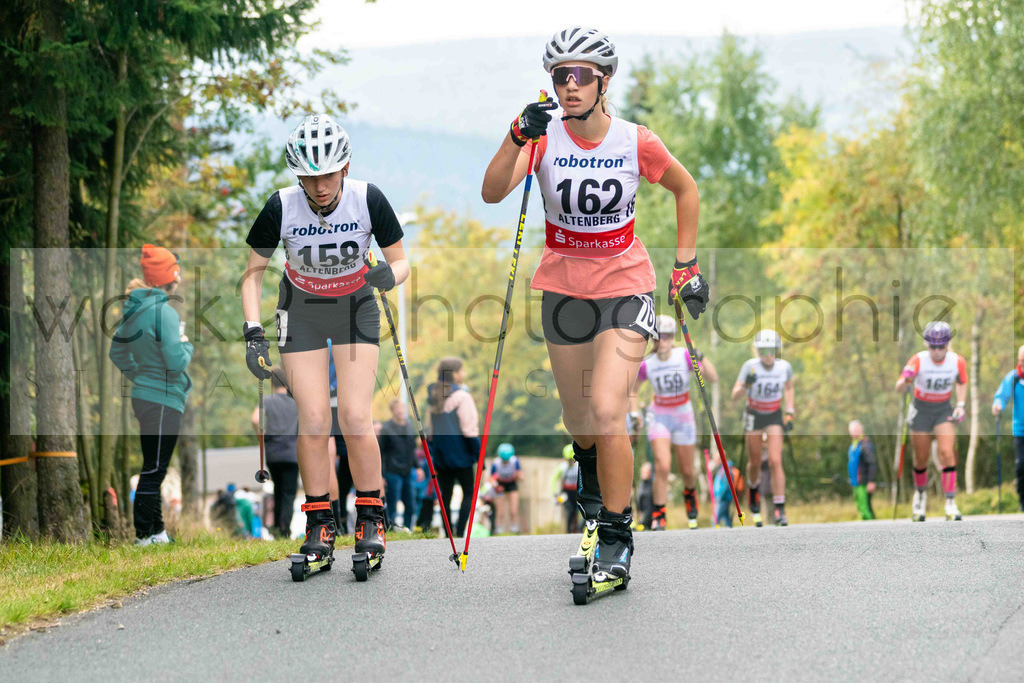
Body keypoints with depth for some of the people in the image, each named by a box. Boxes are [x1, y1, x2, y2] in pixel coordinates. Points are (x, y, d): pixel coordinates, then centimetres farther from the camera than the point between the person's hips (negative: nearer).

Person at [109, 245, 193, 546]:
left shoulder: (134, 309, 8)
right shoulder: (163, 312, -19)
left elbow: (117, 350, 19)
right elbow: (176, 361, -23)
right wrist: (187, 344, -4)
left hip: (144, 395, 9)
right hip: (162, 401, -9)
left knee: (154, 469, 17)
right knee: (153, 470, -5)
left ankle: (157, 531, 26)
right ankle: (144, 537, -2)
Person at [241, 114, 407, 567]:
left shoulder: (368, 200, -21)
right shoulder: (281, 208, -21)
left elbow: (400, 260, -9)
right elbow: (253, 272, -8)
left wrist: (389, 275, -33)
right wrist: (253, 332, -19)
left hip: (356, 308, 0)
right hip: (302, 310, 0)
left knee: (356, 417, -12)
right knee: (313, 421, -8)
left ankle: (371, 518, 2)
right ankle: (319, 524, 3)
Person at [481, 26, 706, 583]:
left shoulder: (636, 142, -11)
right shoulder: (543, 138, -11)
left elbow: (685, 190, 8)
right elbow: (492, 192, -27)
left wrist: (686, 264, 4)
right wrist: (518, 138, -43)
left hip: (625, 287, -2)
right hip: (564, 289, 2)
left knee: (607, 412, -19)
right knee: (578, 422, 16)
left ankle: (617, 538, -6)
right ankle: (590, 470, 52)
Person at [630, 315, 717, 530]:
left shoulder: (685, 356, -14)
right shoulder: (646, 365, -10)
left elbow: (713, 378, -20)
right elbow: (632, 390, 8)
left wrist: (700, 358, -34)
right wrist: (634, 414, -2)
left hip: (683, 418, 1)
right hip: (659, 417, -1)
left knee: (687, 470, 11)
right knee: (662, 466, -19)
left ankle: (690, 493, 47)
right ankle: (658, 516, -9)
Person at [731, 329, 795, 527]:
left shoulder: (785, 367, -14)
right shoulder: (750, 366, -21)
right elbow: (735, 395, -25)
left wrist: (790, 413, 2)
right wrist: (745, 385, -45)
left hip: (775, 417, 0)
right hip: (754, 416, 0)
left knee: (775, 462, -13)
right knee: (754, 463, 8)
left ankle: (780, 510, -12)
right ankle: (753, 490, 42)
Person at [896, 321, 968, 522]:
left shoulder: (957, 361, -15)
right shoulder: (919, 360, -23)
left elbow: (961, 382, 7)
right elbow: (899, 387, -30)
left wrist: (961, 404, -5)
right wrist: (905, 381, -52)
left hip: (944, 410, 1)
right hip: (921, 409, -1)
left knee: (947, 453, -16)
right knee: (921, 459, 6)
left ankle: (950, 503, -14)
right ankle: (920, 494, 35)